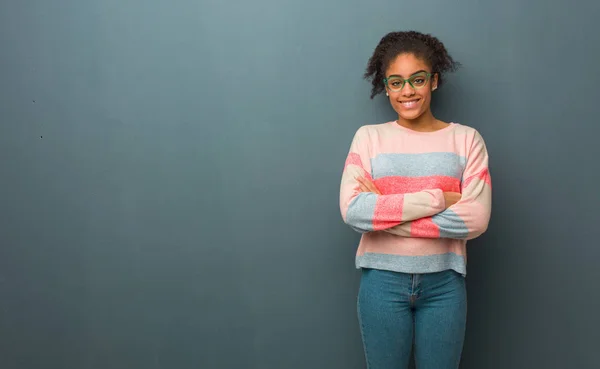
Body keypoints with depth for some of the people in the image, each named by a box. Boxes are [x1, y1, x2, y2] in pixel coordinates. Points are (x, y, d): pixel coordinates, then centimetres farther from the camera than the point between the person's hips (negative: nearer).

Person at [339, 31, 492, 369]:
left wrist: (383, 211, -15)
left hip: (444, 282, 0)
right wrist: (436, 199, -18)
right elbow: (352, 211, -15)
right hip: (382, 280, 0)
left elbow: (476, 218, -13)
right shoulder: (369, 137, -1)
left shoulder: (466, 139, -1)